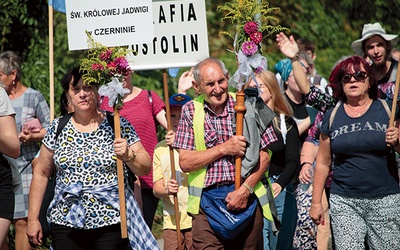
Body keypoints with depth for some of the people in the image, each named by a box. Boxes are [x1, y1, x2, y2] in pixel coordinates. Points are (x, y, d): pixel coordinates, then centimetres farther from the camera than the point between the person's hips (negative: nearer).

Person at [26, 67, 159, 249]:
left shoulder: (119, 125, 1)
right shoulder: (58, 128, 6)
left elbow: (145, 169, 1)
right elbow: (41, 173, 10)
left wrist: (128, 155, -19)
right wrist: (32, 219, 8)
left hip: (112, 222, -2)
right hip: (66, 223, 2)